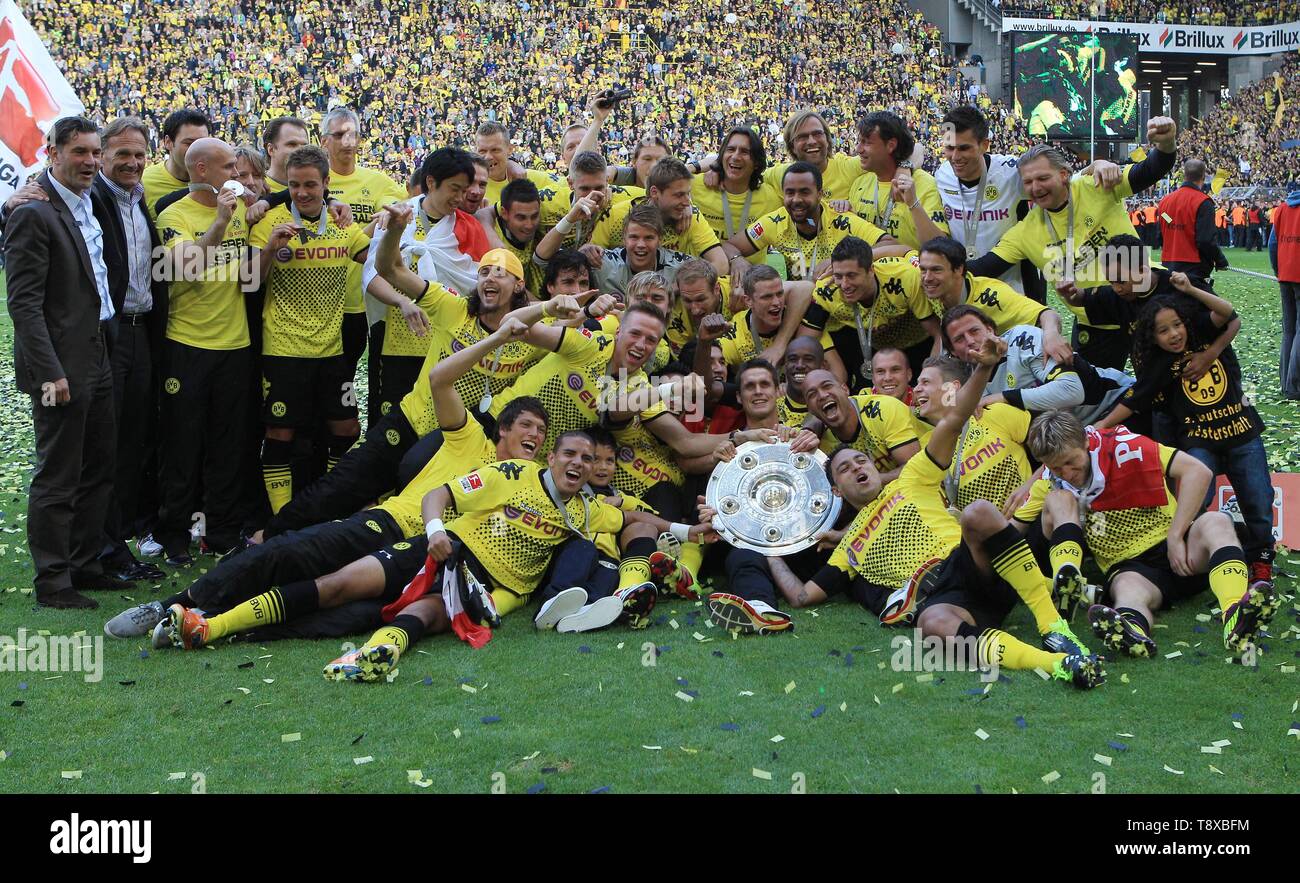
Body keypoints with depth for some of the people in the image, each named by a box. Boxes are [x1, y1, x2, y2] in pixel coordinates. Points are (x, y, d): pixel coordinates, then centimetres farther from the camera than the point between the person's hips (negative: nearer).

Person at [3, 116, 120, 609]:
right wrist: (51, 373, -22)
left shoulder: (92, 205, 12)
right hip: (62, 367, -9)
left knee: (100, 467, 15)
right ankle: (52, 582, 9)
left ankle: (84, 564, 27)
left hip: (97, 359, 9)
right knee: (57, 479, -1)